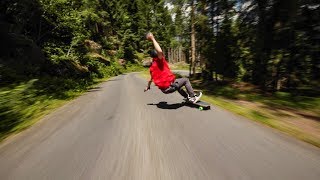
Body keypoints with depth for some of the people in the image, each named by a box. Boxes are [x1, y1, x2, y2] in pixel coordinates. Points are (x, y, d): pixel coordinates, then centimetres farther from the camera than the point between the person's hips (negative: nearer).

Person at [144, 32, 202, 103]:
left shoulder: (152, 67, 11)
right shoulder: (159, 61, -12)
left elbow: (151, 79, 20)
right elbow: (160, 51, -33)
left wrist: (147, 87, 36)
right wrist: (153, 39, -24)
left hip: (163, 89, 9)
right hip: (169, 86, -8)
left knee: (177, 84, 34)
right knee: (185, 80, 8)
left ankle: (187, 97, 44)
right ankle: (193, 97, 17)